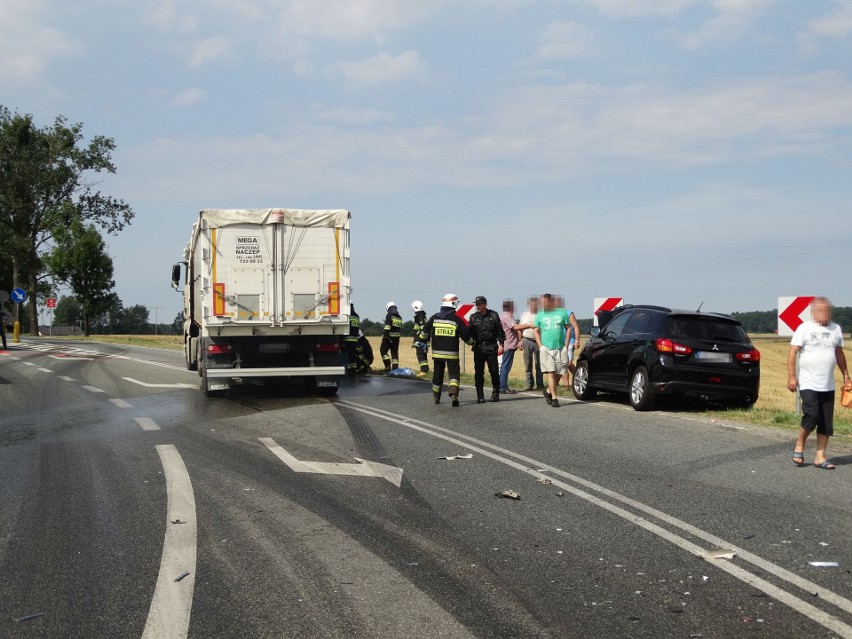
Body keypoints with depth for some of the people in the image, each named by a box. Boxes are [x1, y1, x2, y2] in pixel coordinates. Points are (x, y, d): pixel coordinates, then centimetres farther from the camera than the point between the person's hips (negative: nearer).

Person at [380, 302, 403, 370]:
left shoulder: (389, 315, -8)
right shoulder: (399, 317, 14)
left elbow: (387, 327, -17)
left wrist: (385, 335, -18)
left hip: (389, 336, -6)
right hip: (397, 337, 6)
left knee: (383, 350, 2)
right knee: (394, 352, 10)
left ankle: (388, 365, -8)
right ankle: (395, 367, 8)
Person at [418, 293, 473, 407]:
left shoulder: (434, 318, 3)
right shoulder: (456, 319, -8)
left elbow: (425, 330, 13)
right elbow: (465, 335, -4)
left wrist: (423, 341, 30)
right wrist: (471, 342, 16)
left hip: (437, 352, 4)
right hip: (452, 353, -4)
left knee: (438, 374, 16)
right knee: (454, 373, 0)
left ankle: (436, 398, 27)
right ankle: (453, 393, -23)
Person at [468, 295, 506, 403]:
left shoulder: (493, 315, 4)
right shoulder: (473, 317, 9)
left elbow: (500, 330, 5)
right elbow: (469, 332, 8)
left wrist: (501, 343, -2)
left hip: (491, 348, -2)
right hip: (478, 348, 2)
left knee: (494, 371, -1)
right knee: (478, 372, 1)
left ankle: (495, 394, 12)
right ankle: (480, 396, 7)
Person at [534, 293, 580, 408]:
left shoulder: (562, 313, 5)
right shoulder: (540, 315, 7)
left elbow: (568, 329, 9)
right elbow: (537, 332, 12)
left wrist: (566, 345, 2)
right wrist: (540, 346, 0)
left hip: (560, 348, 1)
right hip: (546, 349, -1)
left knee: (559, 373, 3)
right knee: (551, 373, -6)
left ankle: (548, 391, 25)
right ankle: (554, 398, -3)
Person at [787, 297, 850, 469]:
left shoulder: (835, 329, 10)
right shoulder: (805, 328, -5)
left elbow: (839, 353, 21)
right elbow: (792, 352, -8)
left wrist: (845, 375, 20)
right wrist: (791, 376, -15)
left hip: (828, 385, 5)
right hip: (808, 384, -5)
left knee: (827, 423, 4)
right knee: (812, 415, -16)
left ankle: (820, 457, 12)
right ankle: (799, 446, 8)